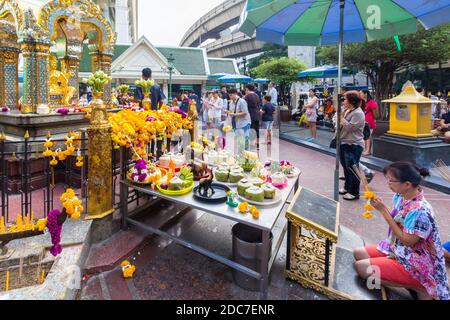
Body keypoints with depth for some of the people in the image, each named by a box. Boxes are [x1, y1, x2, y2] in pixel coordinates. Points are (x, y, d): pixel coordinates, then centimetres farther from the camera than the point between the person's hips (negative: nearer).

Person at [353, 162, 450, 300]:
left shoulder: (420, 211, -30)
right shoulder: (401, 197, -4)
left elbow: (407, 241, -24)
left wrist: (384, 211, -25)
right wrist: (382, 208, -14)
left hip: (415, 265, -9)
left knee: (362, 267, -17)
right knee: (358, 253, 8)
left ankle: (417, 287, -4)